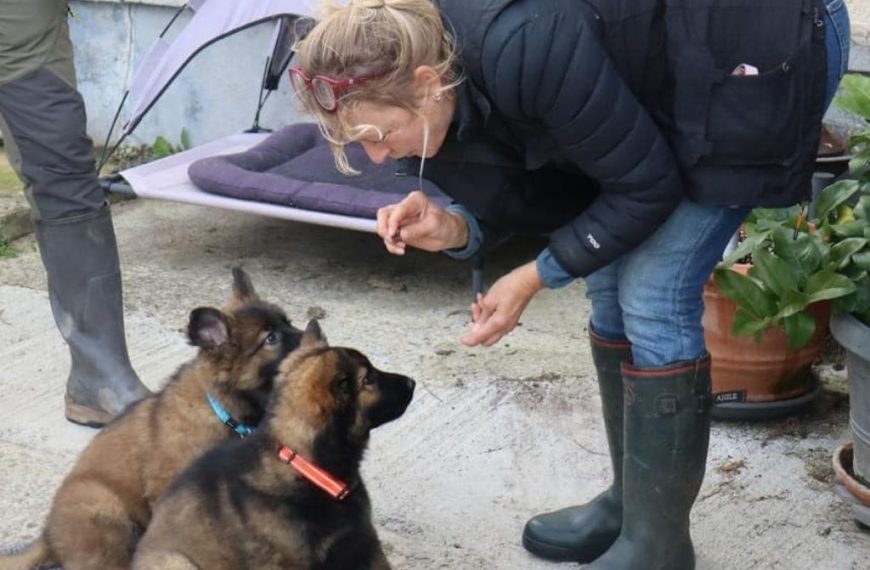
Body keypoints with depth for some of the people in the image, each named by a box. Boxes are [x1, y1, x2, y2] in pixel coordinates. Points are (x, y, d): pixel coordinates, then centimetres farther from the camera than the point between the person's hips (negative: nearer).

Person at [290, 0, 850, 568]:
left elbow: (647, 188, -24)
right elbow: (534, 193, 1)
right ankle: (630, 502, 22)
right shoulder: (442, 53, -11)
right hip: (667, 76, 8)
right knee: (613, 283, 7)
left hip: (763, 46, -8)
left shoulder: (525, 50, -36)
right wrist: (455, 228, -18)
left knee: (653, 295, -12)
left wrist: (535, 276, -17)